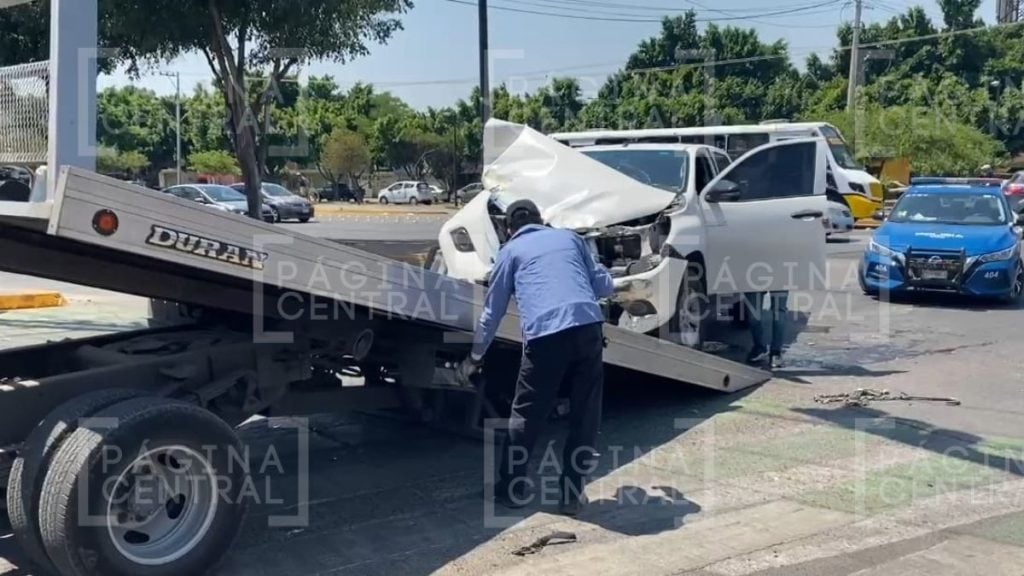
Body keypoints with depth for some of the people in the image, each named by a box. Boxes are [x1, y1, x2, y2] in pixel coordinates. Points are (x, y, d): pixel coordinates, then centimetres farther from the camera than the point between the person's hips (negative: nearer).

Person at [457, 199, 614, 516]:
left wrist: (475, 356, 31)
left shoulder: (511, 250, 20)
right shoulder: (569, 237, 25)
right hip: (588, 328, 2)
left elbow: (493, 310, 22)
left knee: (527, 415, 13)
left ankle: (512, 489, 24)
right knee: (585, 415, 12)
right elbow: (605, 285, 23)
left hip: (545, 335, -2)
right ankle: (571, 495, 15)